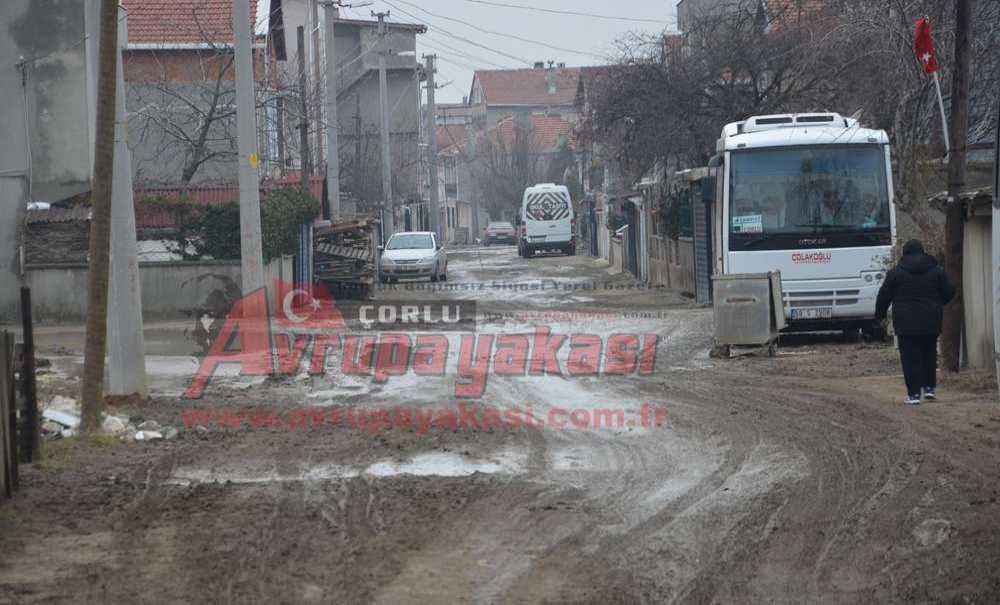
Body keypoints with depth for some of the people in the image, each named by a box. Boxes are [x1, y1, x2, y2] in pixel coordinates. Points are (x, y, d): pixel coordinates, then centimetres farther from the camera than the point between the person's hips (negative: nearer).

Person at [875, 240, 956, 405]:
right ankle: (929, 387, 17)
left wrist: (879, 314, 18)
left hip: (906, 323, -2)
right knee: (929, 354, 19)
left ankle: (914, 394, -6)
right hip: (930, 323, 3)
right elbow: (949, 292, 7)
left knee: (910, 358, -1)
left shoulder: (896, 272, -2)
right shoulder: (936, 270, 4)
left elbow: (884, 296, 2)